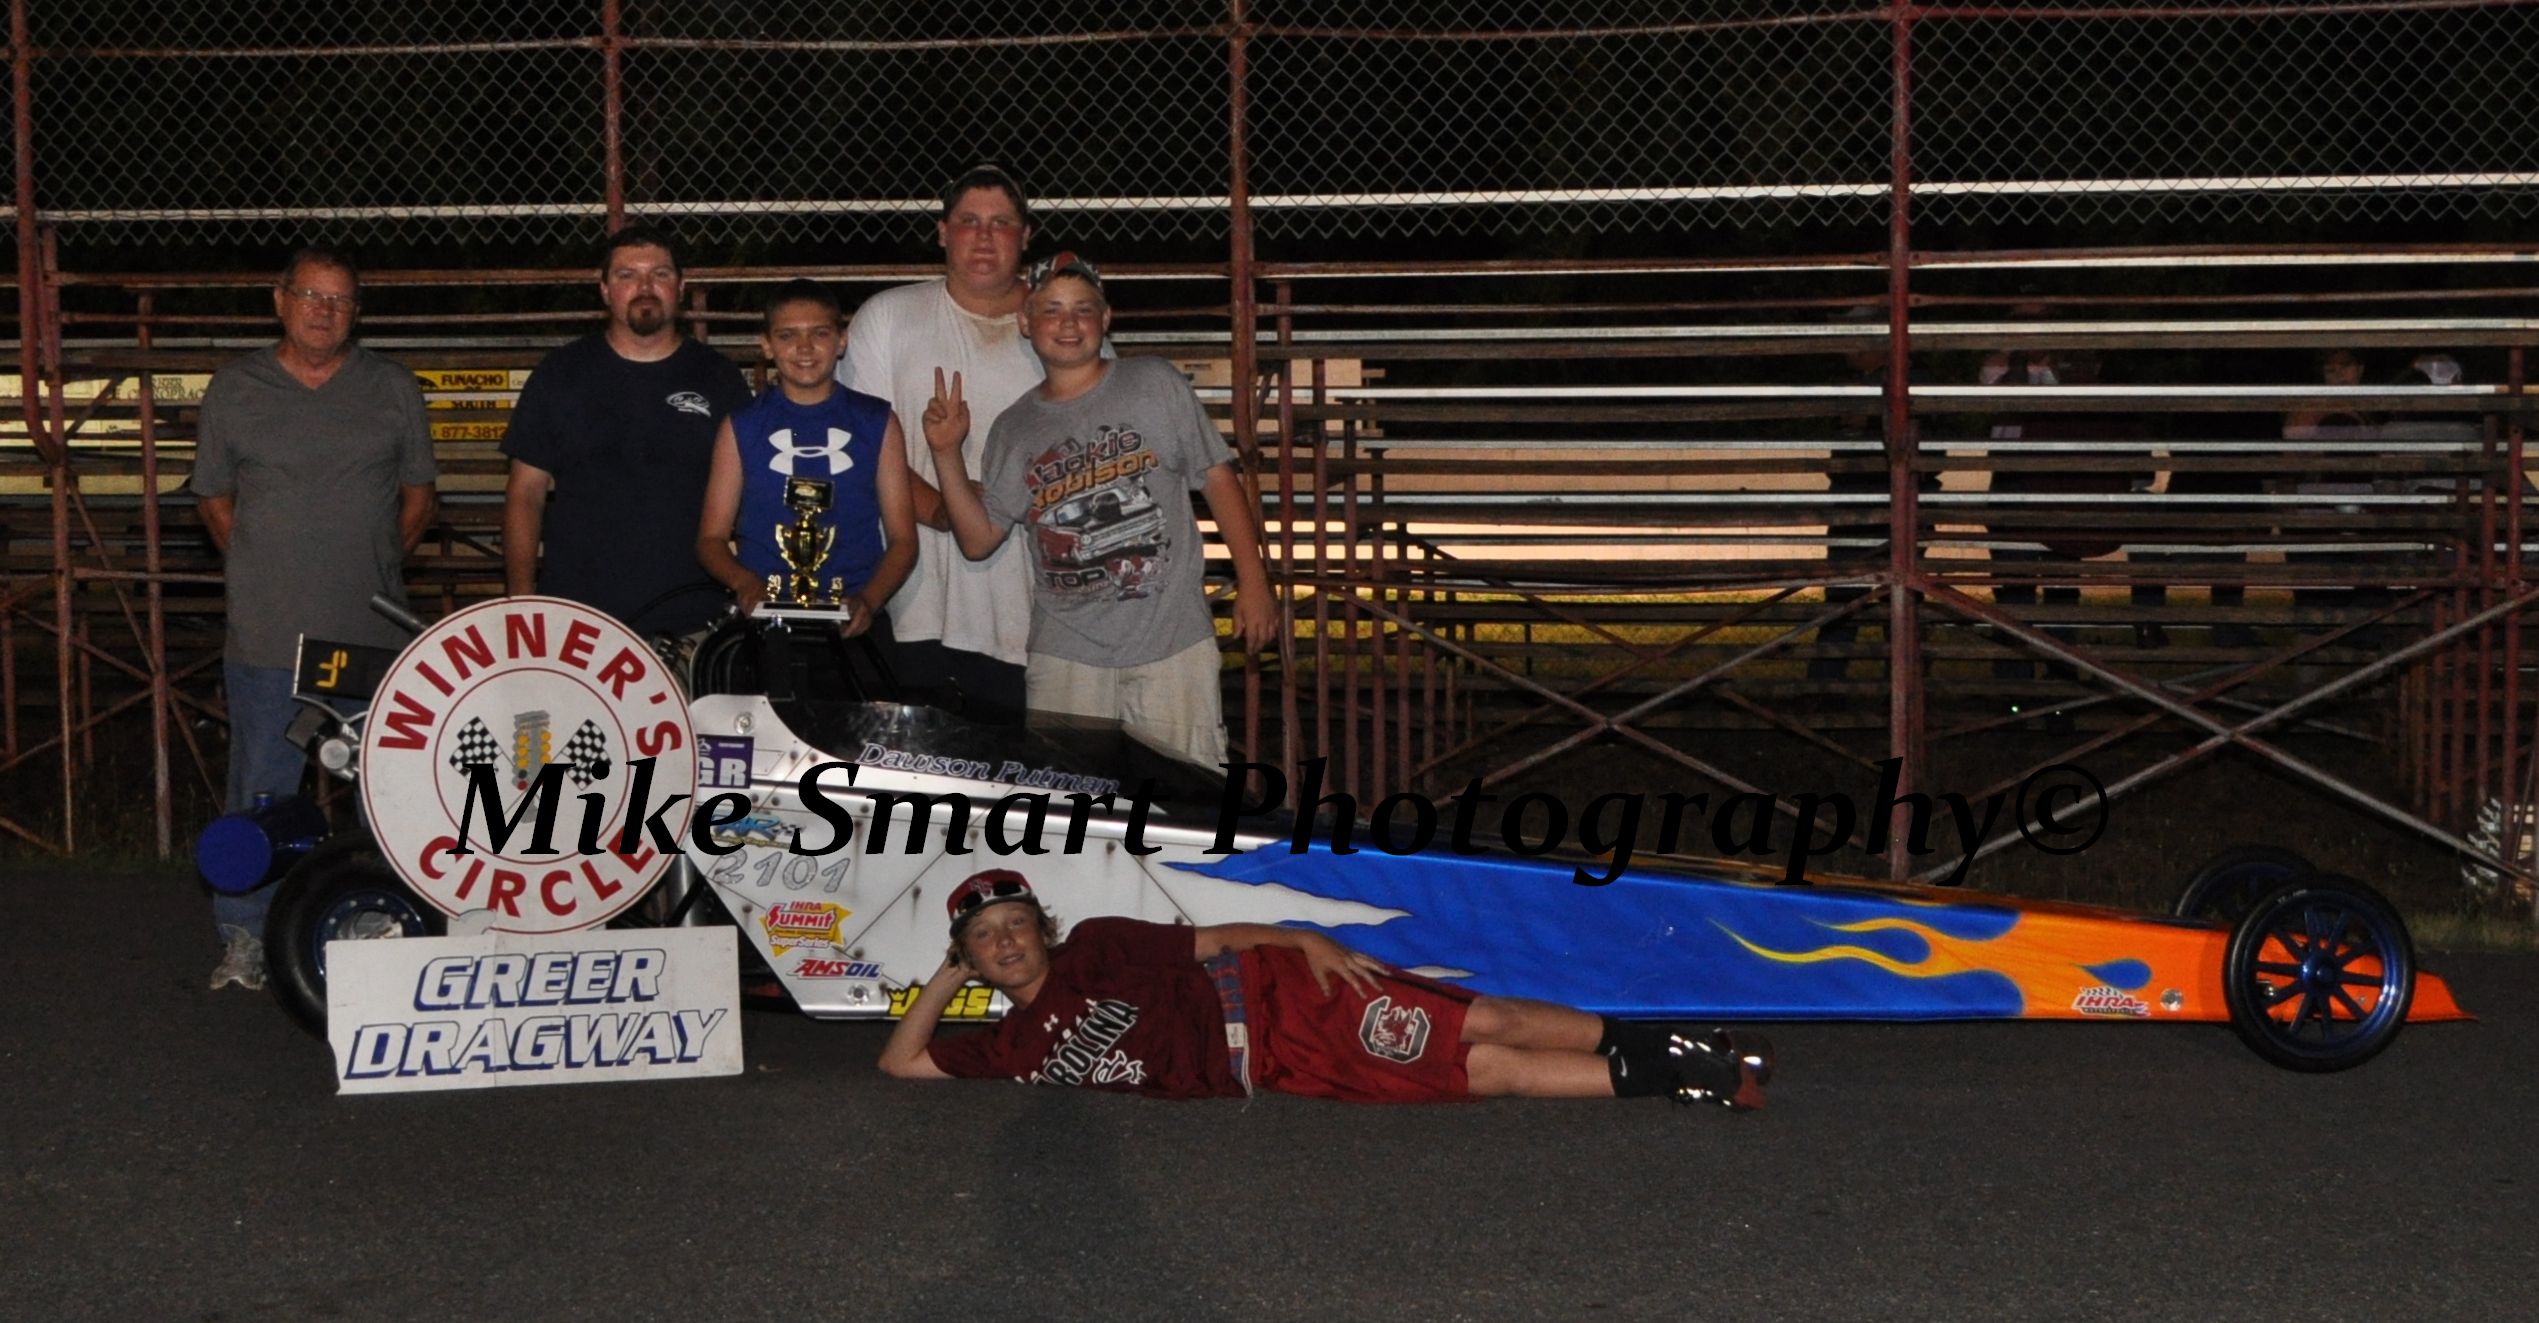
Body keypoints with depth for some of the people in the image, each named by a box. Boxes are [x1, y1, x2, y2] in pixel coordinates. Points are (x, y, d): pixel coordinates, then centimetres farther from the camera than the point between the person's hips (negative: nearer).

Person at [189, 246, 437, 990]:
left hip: (375, 631, 1)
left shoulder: (393, 390, 8)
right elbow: (213, 497, 12)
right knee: (261, 788, 2)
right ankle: (245, 934, 12)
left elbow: (418, 496, 13)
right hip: (267, 637, -1)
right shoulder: (234, 391, 6)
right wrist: (266, 568, 5)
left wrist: (377, 565, 4)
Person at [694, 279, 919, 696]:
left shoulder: (877, 423, 12)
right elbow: (711, 539, 12)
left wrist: (868, 601, -8)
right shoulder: (742, 427, 12)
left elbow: (902, 538, 10)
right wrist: (744, 581, -10)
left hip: (854, 626, 0)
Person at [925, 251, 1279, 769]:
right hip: (1064, 657, 2)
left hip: (1172, 647, -2)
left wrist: (1253, 583, -2)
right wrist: (947, 454, -1)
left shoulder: (1156, 385, 4)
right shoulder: (1013, 429, 11)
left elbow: (1218, 479, 4)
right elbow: (978, 541, 10)